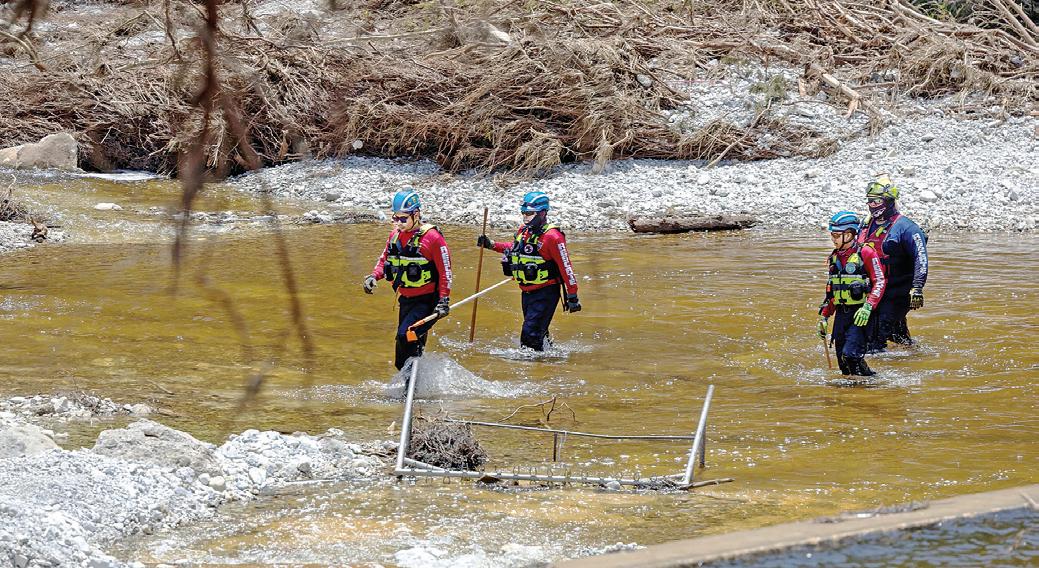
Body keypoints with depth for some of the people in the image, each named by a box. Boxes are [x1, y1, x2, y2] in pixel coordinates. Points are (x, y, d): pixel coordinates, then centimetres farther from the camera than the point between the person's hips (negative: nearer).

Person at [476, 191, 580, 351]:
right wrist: (492, 245, 21)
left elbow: (565, 266, -16)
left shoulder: (552, 237, -17)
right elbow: (515, 248, 31)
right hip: (527, 292, 8)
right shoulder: (523, 230, 8)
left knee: (530, 335, -16)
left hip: (545, 294, -8)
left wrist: (572, 296, -17)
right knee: (538, 333, 18)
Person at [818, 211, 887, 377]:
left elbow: (880, 282, -11)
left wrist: (868, 307, -22)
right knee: (843, 364, 4)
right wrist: (824, 316, 17)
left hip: (859, 314, -7)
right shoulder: (834, 258, 15)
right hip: (841, 314, 7)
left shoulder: (866, 253, -6)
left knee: (851, 355, -20)